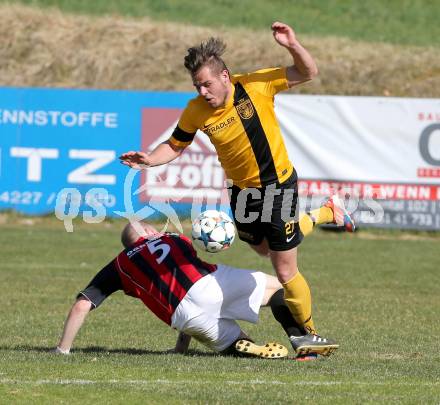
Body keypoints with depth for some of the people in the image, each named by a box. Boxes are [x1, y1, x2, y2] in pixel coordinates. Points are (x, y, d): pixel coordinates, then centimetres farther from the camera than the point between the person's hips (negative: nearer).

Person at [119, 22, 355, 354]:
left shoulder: (256, 85, -22)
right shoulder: (196, 112, -14)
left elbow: (308, 73, -14)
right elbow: (176, 146, 1)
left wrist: (293, 46, -33)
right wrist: (148, 160, -17)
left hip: (279, 185, -5)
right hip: (242, 190, 5)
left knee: (285, 271, -4)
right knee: (264, 249, 29)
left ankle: (310, 333, 19)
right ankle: (325, 214, 51)